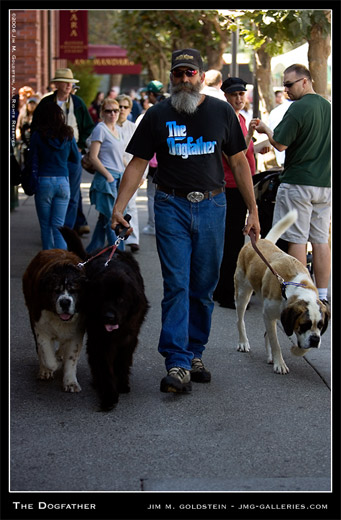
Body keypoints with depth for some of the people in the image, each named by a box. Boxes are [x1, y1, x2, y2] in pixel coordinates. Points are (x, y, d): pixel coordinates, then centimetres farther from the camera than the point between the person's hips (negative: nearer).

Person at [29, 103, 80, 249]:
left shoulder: (37, 135, -7)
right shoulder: (68, 135, 0)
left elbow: (32, 160, -4)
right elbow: (76, 159, 10)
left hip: (44, 181, -2)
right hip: (63, 181, 2)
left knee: (46, 226, 9)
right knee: (58, 226, 4)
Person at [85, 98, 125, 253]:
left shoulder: (118, 130, 16)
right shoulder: (100, 129, -8)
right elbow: (93, 156, -12)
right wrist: (109, 176, -15)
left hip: (118, 178, 8)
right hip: (106, 179, -8)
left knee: (104, 218, 12)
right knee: (111, 219, -8)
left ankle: (92, 252, 20)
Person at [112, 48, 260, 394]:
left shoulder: (221, 112, 5)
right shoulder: (158, 115, 3)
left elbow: (239, 162, 9)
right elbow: (137, 164, 3)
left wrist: (253, 210, 7)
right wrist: (119, 207, -8)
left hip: (211, 206, 1)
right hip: (171, 206, -1)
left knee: (203, 287, 7)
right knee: (176, 285, -8)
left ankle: (194, 354, 20)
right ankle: (178, 365, -10)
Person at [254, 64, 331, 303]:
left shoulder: (298, 108, -13)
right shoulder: (328, 106, 11)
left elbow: (280, 144, -13)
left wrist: (265, 129, 5)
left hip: (298, 183, -7)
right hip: (324, 183, 7)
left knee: (297, 239, -2)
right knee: (321, 240, 8)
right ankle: (322, 294, 11)